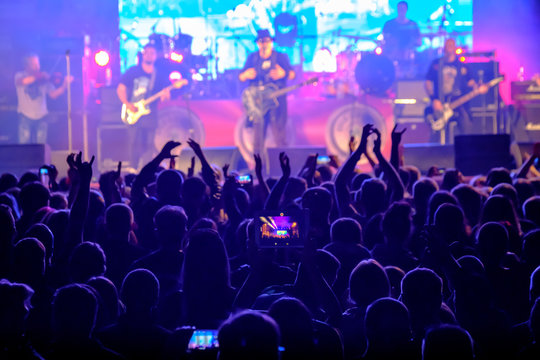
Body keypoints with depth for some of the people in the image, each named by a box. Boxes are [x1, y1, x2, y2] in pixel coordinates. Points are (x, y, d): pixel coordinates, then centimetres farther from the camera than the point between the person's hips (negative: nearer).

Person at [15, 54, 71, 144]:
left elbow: (53, 94, -2)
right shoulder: (20, 75, 3)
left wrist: (64, 85, -16)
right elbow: (22, 81, -22)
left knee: (41, 146, -4)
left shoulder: (44, 78, 7)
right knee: (24, 143, -10)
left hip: (41, 116, 2)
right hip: (25, 115, -2)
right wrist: (37, 76, -22)